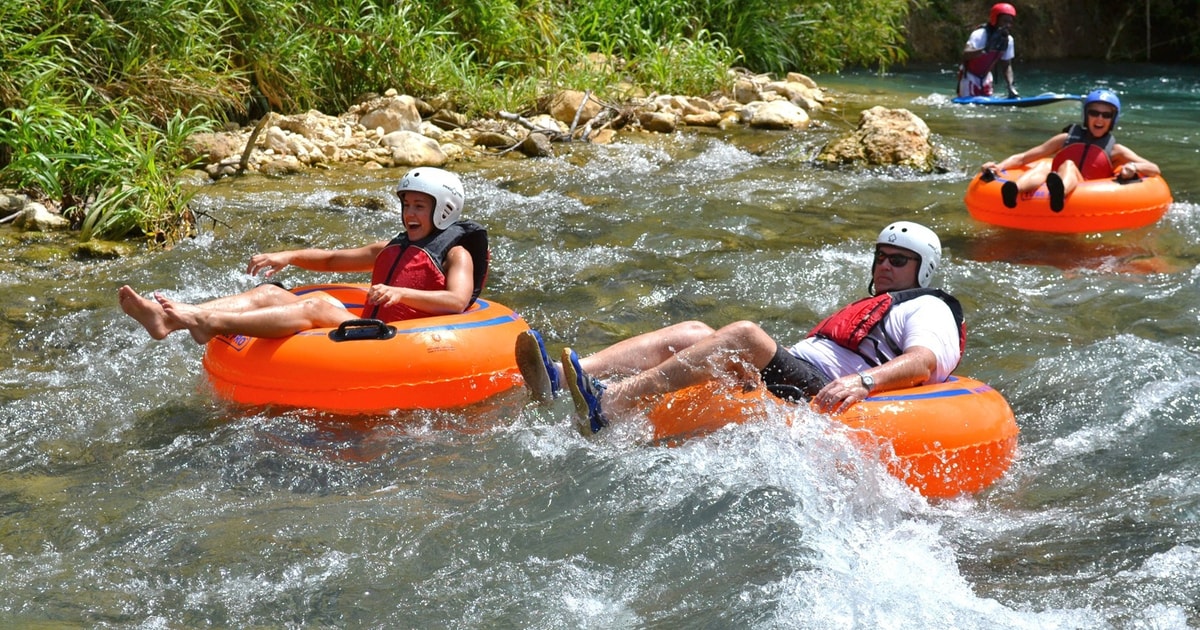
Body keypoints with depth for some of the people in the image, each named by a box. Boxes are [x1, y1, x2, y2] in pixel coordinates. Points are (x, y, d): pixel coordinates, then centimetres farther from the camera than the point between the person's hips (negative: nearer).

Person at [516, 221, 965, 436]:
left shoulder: (928, 309, 11)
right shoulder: (868, 309, 41)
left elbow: (924, 362, -13)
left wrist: (863, 381, -31)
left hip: (823, 391, -9)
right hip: (794, 378, 9)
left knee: (744, 335, -32)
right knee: (692, 333, -8)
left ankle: (609, 406, -49)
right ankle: (561, 380, -29)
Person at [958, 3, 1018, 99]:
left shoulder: (1008, 40, -6)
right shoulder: (980, 34, -27)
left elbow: (1006, 66, 2)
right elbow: (965, 54, -43)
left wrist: (1010, 87, -12)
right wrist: (985, 50, -58)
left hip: (985, 76, 7)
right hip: (969, 76, -7)